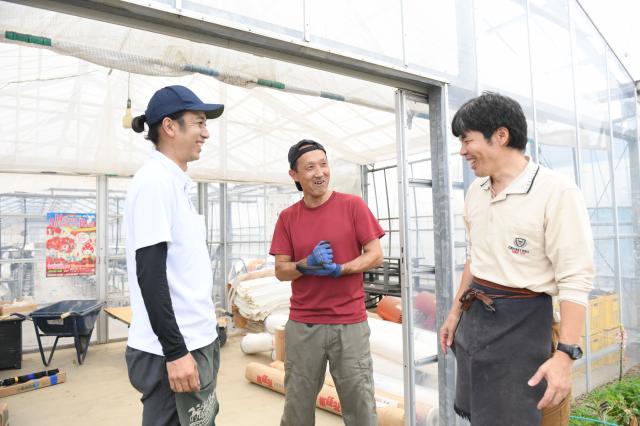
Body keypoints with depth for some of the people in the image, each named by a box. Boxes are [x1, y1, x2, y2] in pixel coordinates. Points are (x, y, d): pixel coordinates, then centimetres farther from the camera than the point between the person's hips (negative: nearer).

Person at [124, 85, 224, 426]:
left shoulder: (176, 182, 12)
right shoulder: (155, 180, -16)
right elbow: (150, 273, -21)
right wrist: (175, 351, -20)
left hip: (196, 342, 9)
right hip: (174, 349, -9)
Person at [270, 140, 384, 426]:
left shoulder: (353, 205, -2)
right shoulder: (288, 217, 4)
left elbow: (376, 255, -3)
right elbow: (280, 271, 4)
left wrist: (339, 269, -18)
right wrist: (307, 264, -16)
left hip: (350, 323, -2)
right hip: (302, 325, 2)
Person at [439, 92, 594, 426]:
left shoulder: (556, 192, -17)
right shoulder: (475, 191, 5)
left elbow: (575, 280, -17)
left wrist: (565, 354, -21)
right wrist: (456, 312, 17)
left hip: (521, 322, -7)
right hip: (473, 316, 7)